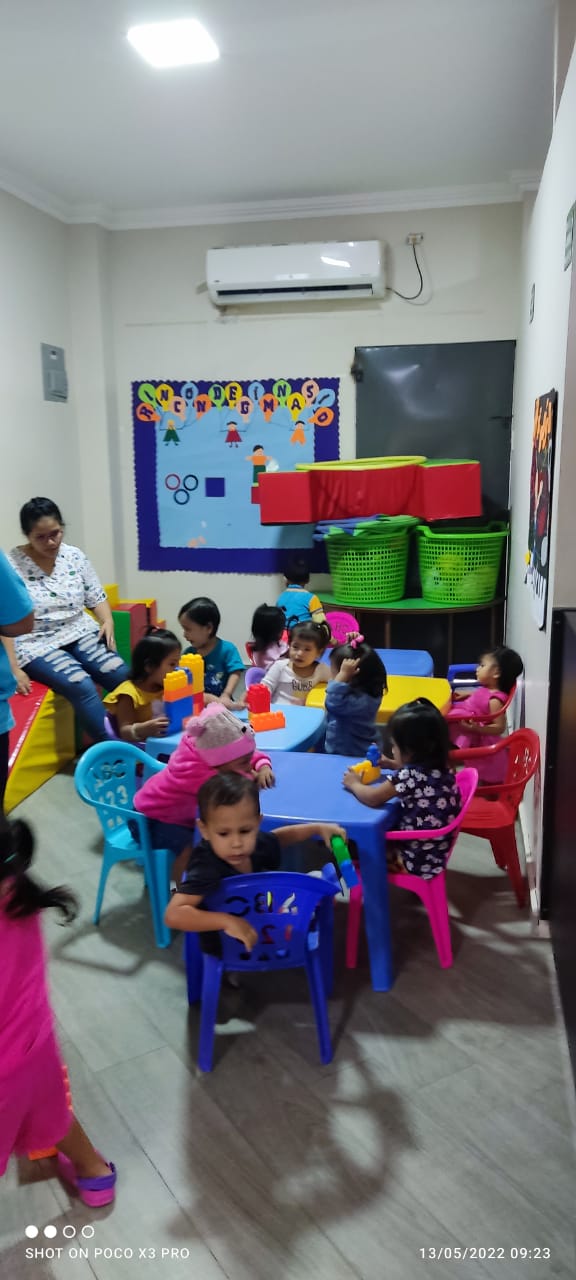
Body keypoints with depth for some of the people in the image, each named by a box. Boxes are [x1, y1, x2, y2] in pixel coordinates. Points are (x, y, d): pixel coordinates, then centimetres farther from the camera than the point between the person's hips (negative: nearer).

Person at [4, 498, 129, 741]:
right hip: (37, 645, -4)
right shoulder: (11, 565, -9)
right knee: (81, 685, -30)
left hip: (80, 634, 5)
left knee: (123, 675, -21)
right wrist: (14, 669, -18)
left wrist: (108, 622, -8)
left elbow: (96, 597, 13)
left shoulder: (74, 556, 4)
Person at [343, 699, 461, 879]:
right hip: (435, 854, 8)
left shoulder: (409, 775, -26)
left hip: (416, 861, -8)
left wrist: (354, 784, 4)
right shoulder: (441, 769, -3)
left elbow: (372, 799, -13)